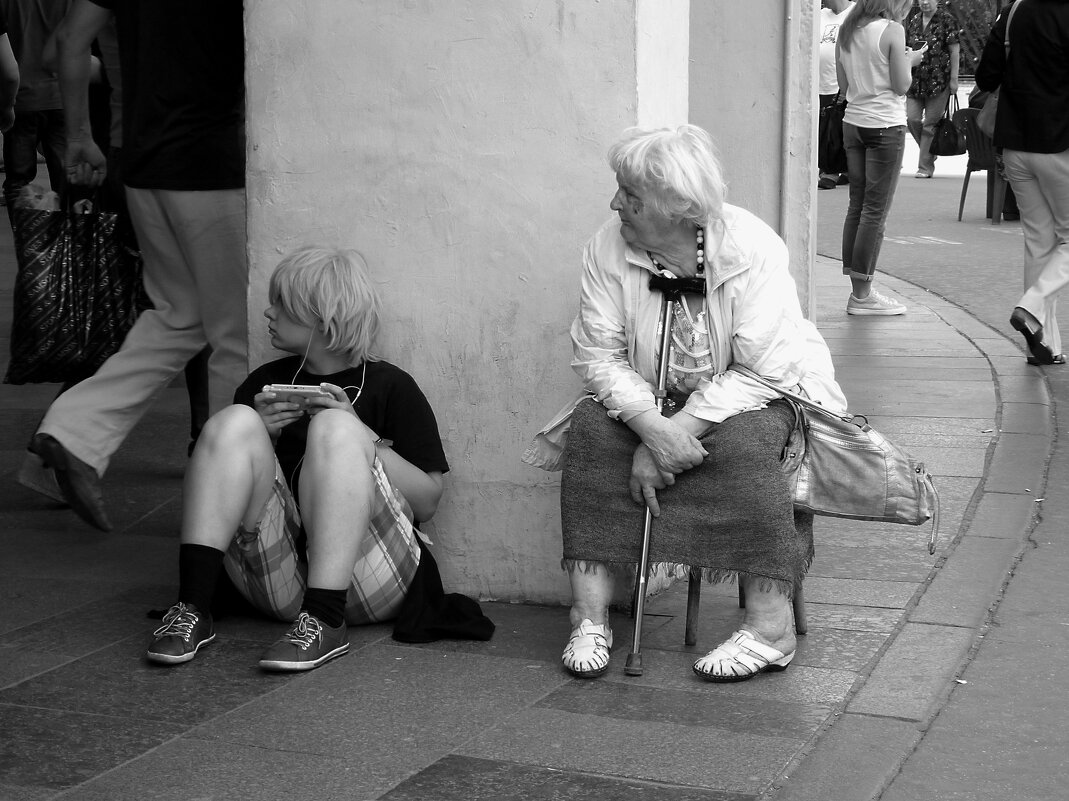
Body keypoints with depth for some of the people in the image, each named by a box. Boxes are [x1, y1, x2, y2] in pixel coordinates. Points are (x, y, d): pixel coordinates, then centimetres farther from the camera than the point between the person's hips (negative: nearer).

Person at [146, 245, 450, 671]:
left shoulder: (389, 386, 10)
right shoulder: (265, 382, 22)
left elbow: (427, 500, 2)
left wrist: (356, 433, -8)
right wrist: (259, 435, 2)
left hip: (364, 584, -3)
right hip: (277, 584, 3)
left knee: (334, 428, -22)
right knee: (233, 422, -13)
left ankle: (324, 621, -36)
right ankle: (191, 608, -29)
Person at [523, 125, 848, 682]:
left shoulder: (751, 249, -24)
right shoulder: (608, 249, -13)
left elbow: (763, 371, -26)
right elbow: (597, 356, -13)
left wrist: (680, 429, -32)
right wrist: (651, 426, -31)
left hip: (761, 394, -3)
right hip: (649, 399, 4)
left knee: (741, 443, -34)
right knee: (592, 430, -23)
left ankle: (772, 624, -27)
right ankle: (589, 614, -22)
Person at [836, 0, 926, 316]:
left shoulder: (846, 30, 8)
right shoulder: (892, 30, -11)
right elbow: (901, 85, -11)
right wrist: (910, 60, 7)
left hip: (853, 122, 7)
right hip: (886, 124, -6)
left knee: (856, 204, 10)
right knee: (876, 210, -2)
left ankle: (858, 289, 11)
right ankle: (862, 295, -1)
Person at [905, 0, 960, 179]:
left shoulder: (946, 21, -3)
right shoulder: (913, 21, 11)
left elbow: (955, 51, -4)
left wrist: (954, 79, -8)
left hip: (939, 79, -4)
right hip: (915, 79, 5)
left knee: (930, 124, -3)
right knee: (912, 119, -3)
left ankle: (925, 166, 3)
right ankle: (928, 152, 21)